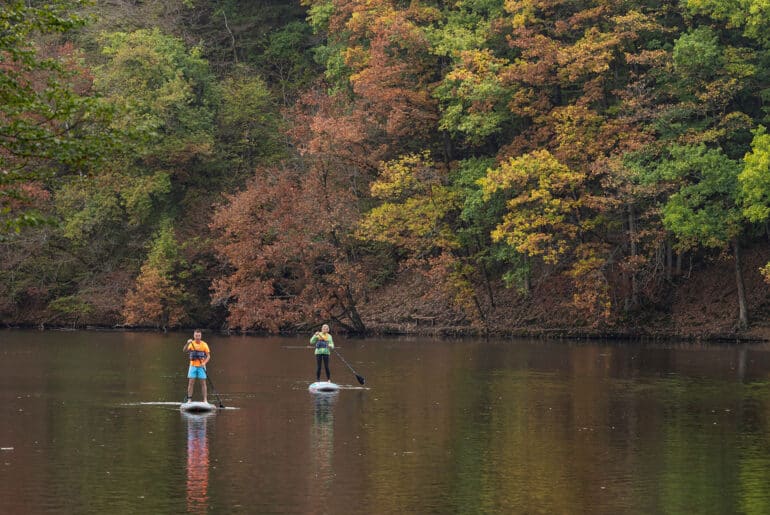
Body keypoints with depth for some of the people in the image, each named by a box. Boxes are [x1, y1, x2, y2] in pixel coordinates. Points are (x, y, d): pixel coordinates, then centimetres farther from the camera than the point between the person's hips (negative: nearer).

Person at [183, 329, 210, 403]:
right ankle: (189, 399, 2)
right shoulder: (191, 343, 2)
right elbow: (184, 350, -13)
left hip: (201, 366, -1)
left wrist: (204, 363, -17)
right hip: (193, 366, 1)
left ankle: (205, 400, 2)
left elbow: (208, 356, 0)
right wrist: (187, 344, -30)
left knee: (203, 383, 0)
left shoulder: (204, 344, 0)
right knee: (191, 382, -1)